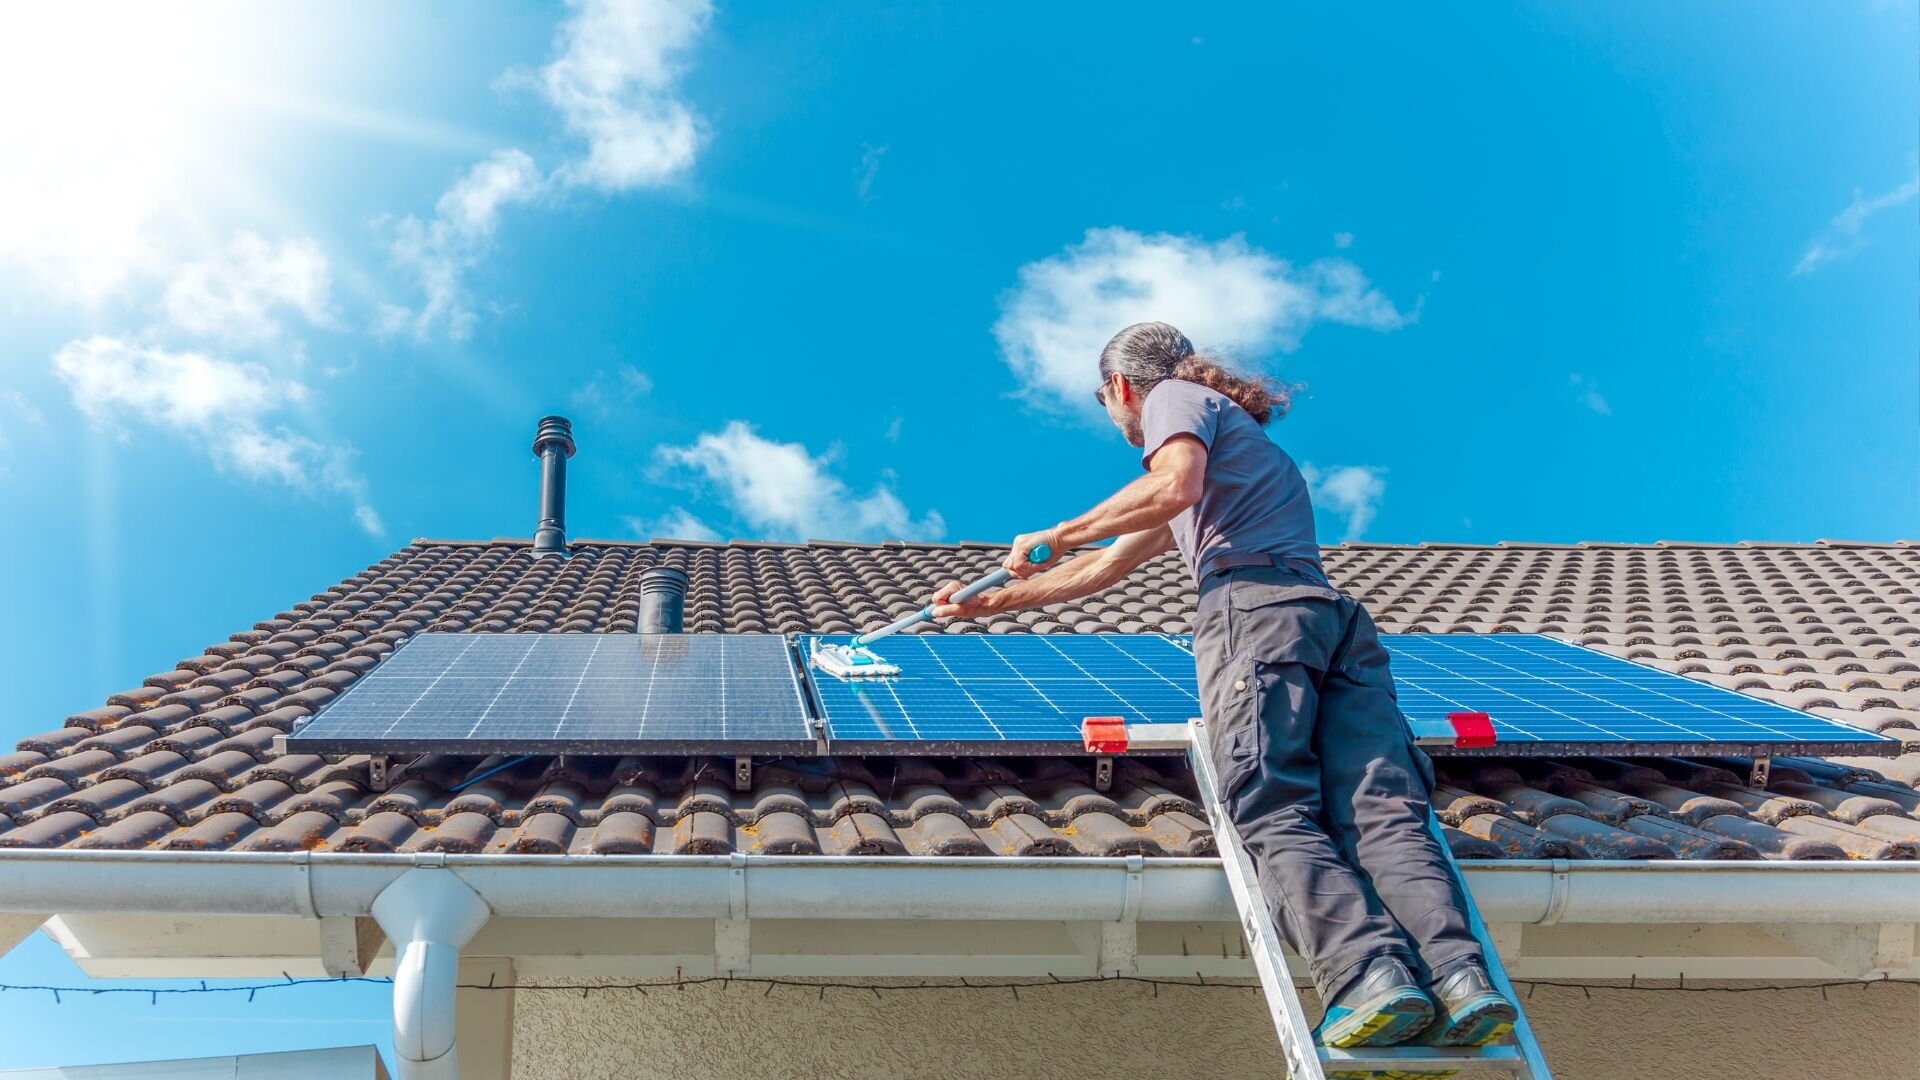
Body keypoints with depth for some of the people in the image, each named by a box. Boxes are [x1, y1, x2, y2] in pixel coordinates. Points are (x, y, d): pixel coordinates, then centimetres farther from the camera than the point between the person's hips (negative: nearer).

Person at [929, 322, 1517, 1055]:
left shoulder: (1174, 397, 17)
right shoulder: (1232, 438, 43)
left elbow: (1175, 486, -9)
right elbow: (1110, 566, 45)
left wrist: (1058, 535, 2)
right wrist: (990, 602, 49)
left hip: (1254, 606, -8)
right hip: (1337, 614, 8)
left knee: (1276, 817, -19)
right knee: (1384, 812, -11)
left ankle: (1371, 977, -37)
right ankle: (1460, 978, -30)